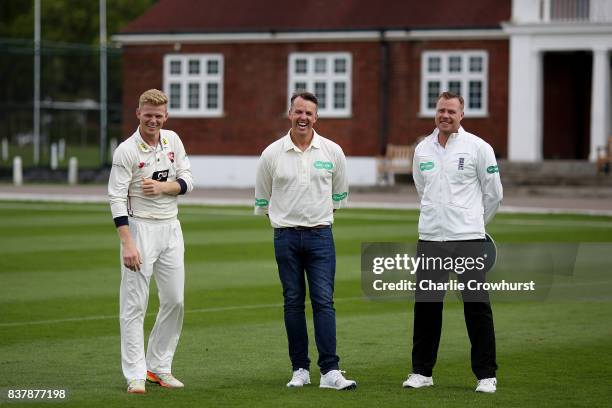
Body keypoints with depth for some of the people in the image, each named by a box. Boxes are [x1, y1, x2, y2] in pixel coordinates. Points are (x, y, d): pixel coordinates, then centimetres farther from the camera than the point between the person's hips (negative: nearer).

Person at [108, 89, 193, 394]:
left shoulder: (172, 140, 6)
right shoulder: (126, 150, -11)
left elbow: (187, 181, 7)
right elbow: (117, 199, -14)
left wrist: (163, 187, -14)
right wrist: (127, 243, -22)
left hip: (171, 229, 6)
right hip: (140, 228, -6)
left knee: (174, 300, 8)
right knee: (134, 305, -5)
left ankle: (159, 367, 20)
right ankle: (136, 375, -1)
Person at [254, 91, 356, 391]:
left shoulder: (332, 152, 2)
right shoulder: (272, 154, 1)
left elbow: (339, 195, 16)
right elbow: (262, 200, 11)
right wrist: (285, 219, 12)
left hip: (320, 234, 0)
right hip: (286, 237, 0)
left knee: (324, 301, -7)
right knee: (293, 302, 4)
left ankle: (330, 371, -11)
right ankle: (300, 369, 11)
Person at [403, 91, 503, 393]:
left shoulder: (478, 148, -3)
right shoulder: (422, 150, 9)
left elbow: (493, 193, 6)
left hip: (469, 238, -4)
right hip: (430, 238, 4)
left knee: (477, 305, -3)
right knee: (426, 305, 6)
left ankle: (486, 375, 4)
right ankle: (421, 372, 16)